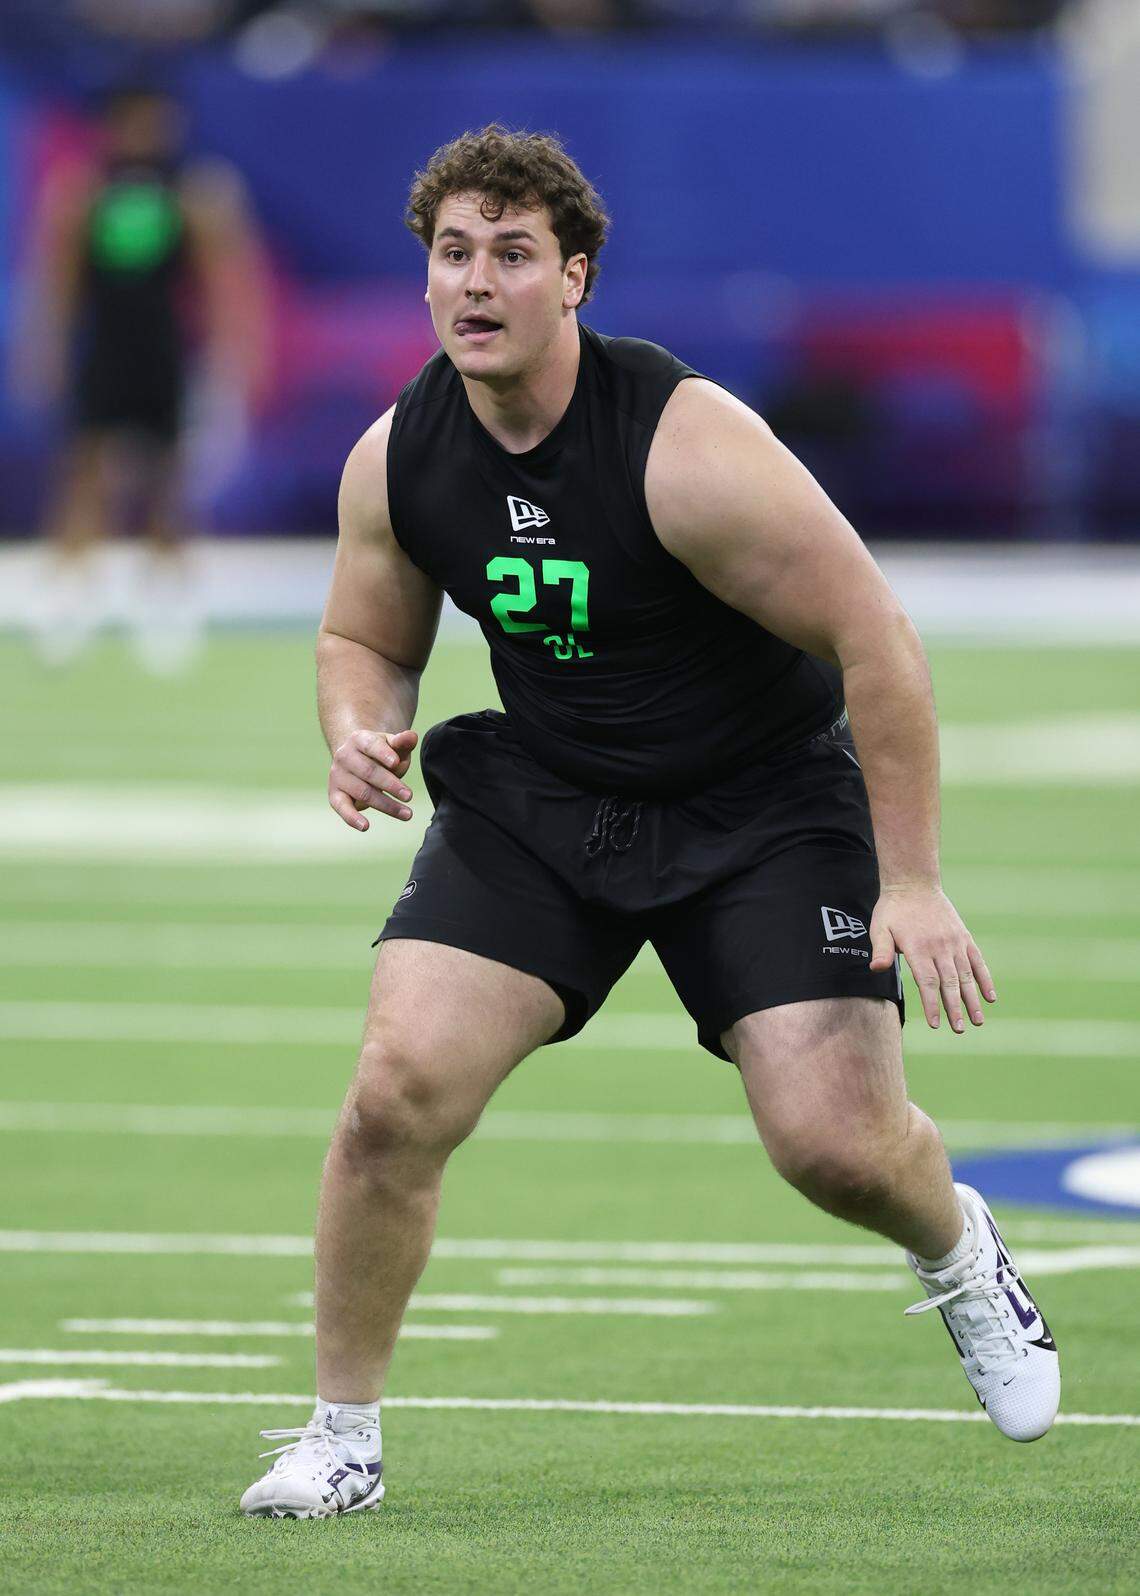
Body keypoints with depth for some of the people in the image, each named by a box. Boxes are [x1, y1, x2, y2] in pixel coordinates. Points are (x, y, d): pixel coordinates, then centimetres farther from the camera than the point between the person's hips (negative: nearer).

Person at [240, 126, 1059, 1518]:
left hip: (763, 800, -3)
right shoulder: (397, 461, -9)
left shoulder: (687, 446, -26)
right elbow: (365, 638, 11)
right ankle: (341, 1434, 1)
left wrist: (911, 883, -19)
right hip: (538, 800, 4)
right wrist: (361, 731, -14)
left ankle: (958, 1253, 26)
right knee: (398, 1087, -16)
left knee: (833, 1138, -13)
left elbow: (874, 639, -20)